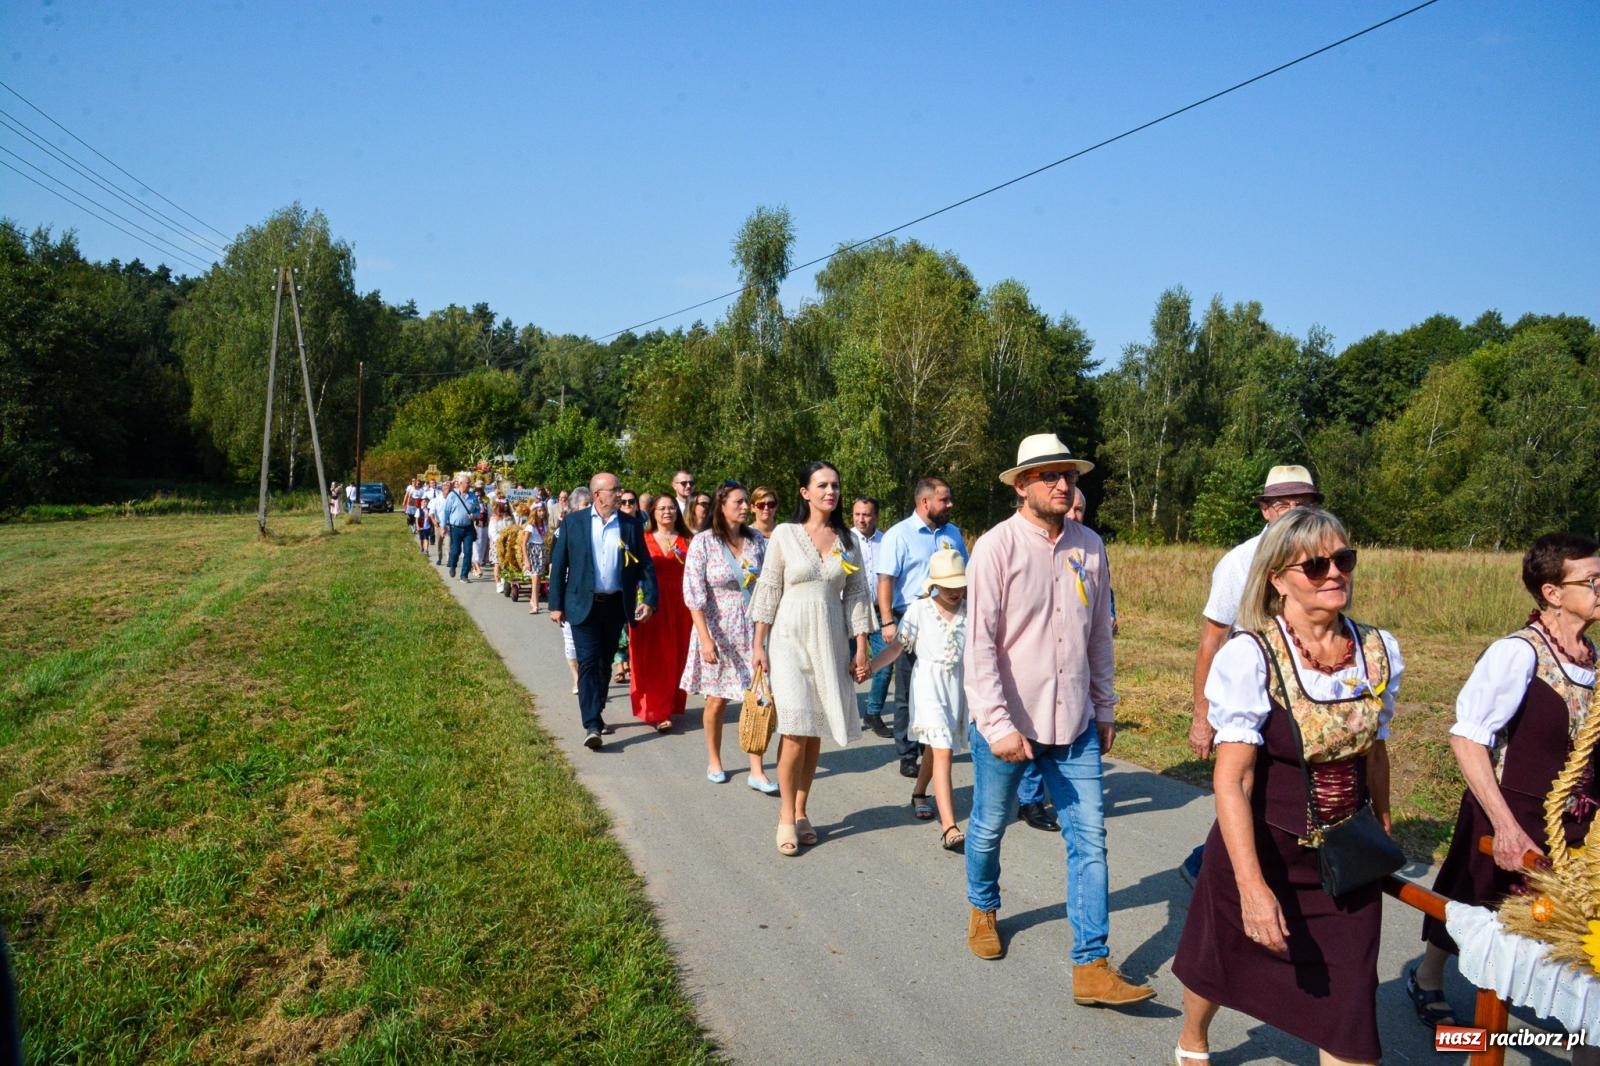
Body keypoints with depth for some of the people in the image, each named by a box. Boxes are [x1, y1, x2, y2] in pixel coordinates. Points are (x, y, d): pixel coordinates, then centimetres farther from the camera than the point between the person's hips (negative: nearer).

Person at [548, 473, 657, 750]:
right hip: (584, 604, -3)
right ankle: (592, 726, -11)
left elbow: (645, 565, 4)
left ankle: (595, 714, 30)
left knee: (604, 663, 14)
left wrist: (649, 599, -7)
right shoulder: (573, 522, -2)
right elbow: (559, 565, 1)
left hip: (616, 605, 3)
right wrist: (556, 605, -2)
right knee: (588, 663, -8)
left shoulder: (631, 525, 3)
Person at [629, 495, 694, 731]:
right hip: (651, 605, -2)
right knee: (653, 659, -4)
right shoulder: (643, 540, 5)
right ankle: (656, 712, -2)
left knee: (676, 657, 7)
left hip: (679, 605, 2)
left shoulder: (686, 541, 10)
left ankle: (671, 705, 22)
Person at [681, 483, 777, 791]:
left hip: (753, 630, 3)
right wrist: (705, 639, -19)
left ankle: (757, 772, 5)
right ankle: (714, 761, 28)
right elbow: (693, 595, -13)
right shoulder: (703, 542, -9)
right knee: (717, 699, 9)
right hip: (718, 630, -3)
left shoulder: (756, 540, 2)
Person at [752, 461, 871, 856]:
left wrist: (861, 647, 4)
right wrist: (759, 644, -3)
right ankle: (786, 818, 1)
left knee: (814, 731, 6)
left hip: (830, 641, 3)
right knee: (795, 728, -10)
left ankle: (801, 812, 17)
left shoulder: (846, 539, 6)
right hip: (790, 638, -3)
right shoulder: (784, 534, -3)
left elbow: (856, 594, 8)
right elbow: (768, 590, -1)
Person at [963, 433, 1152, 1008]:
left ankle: (1091, 966, 10)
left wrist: (1104, 709, 14)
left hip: (1074, 723, 4)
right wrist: (998, 724, -20)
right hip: (1008, 723, -4)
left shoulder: (1088, 546, 2)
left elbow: (1100, 635, 11)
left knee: (1089, 838, 1)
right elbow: (980, 644, -16)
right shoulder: (997, 547, -13)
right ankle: (983, 909, 44)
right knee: (989, 827, 16)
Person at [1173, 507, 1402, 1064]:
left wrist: (1384, 837, 19)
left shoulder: (1379, 650, -6)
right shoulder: (1251, 656, -22)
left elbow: (1374, 751, 10)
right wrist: (1252, 886, -30)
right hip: (1258, 851, -3)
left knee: (1350, 1009, 4)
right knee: (1222, 962, 22)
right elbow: (1231, 780, -24)